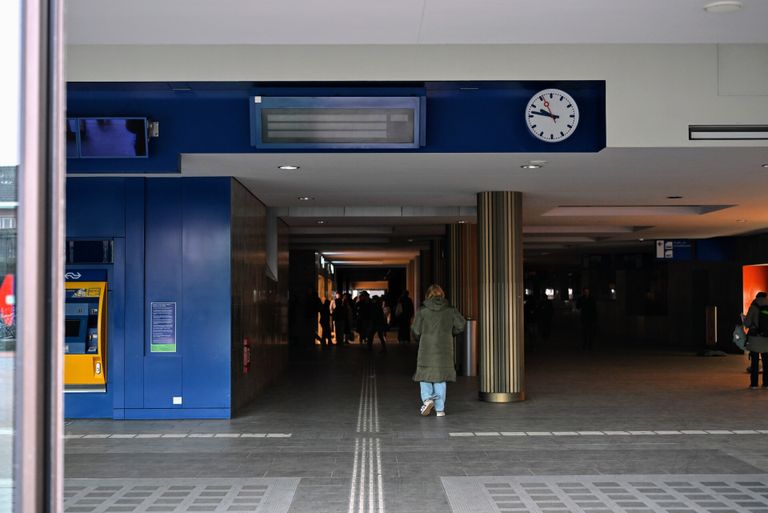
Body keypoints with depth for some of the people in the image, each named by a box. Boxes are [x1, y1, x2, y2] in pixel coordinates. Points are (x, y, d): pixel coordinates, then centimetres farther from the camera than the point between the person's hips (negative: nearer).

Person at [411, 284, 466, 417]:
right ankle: (440, 409, 8)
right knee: (441, 378, 8)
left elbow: (416, 331, -4)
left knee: (425, 376, 10)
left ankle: (427, 399, -13)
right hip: (444, 350, 2)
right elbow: (462, 324, -1)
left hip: (426, 349, -2)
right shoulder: (450, 310, 1)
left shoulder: (423, 311, -4)